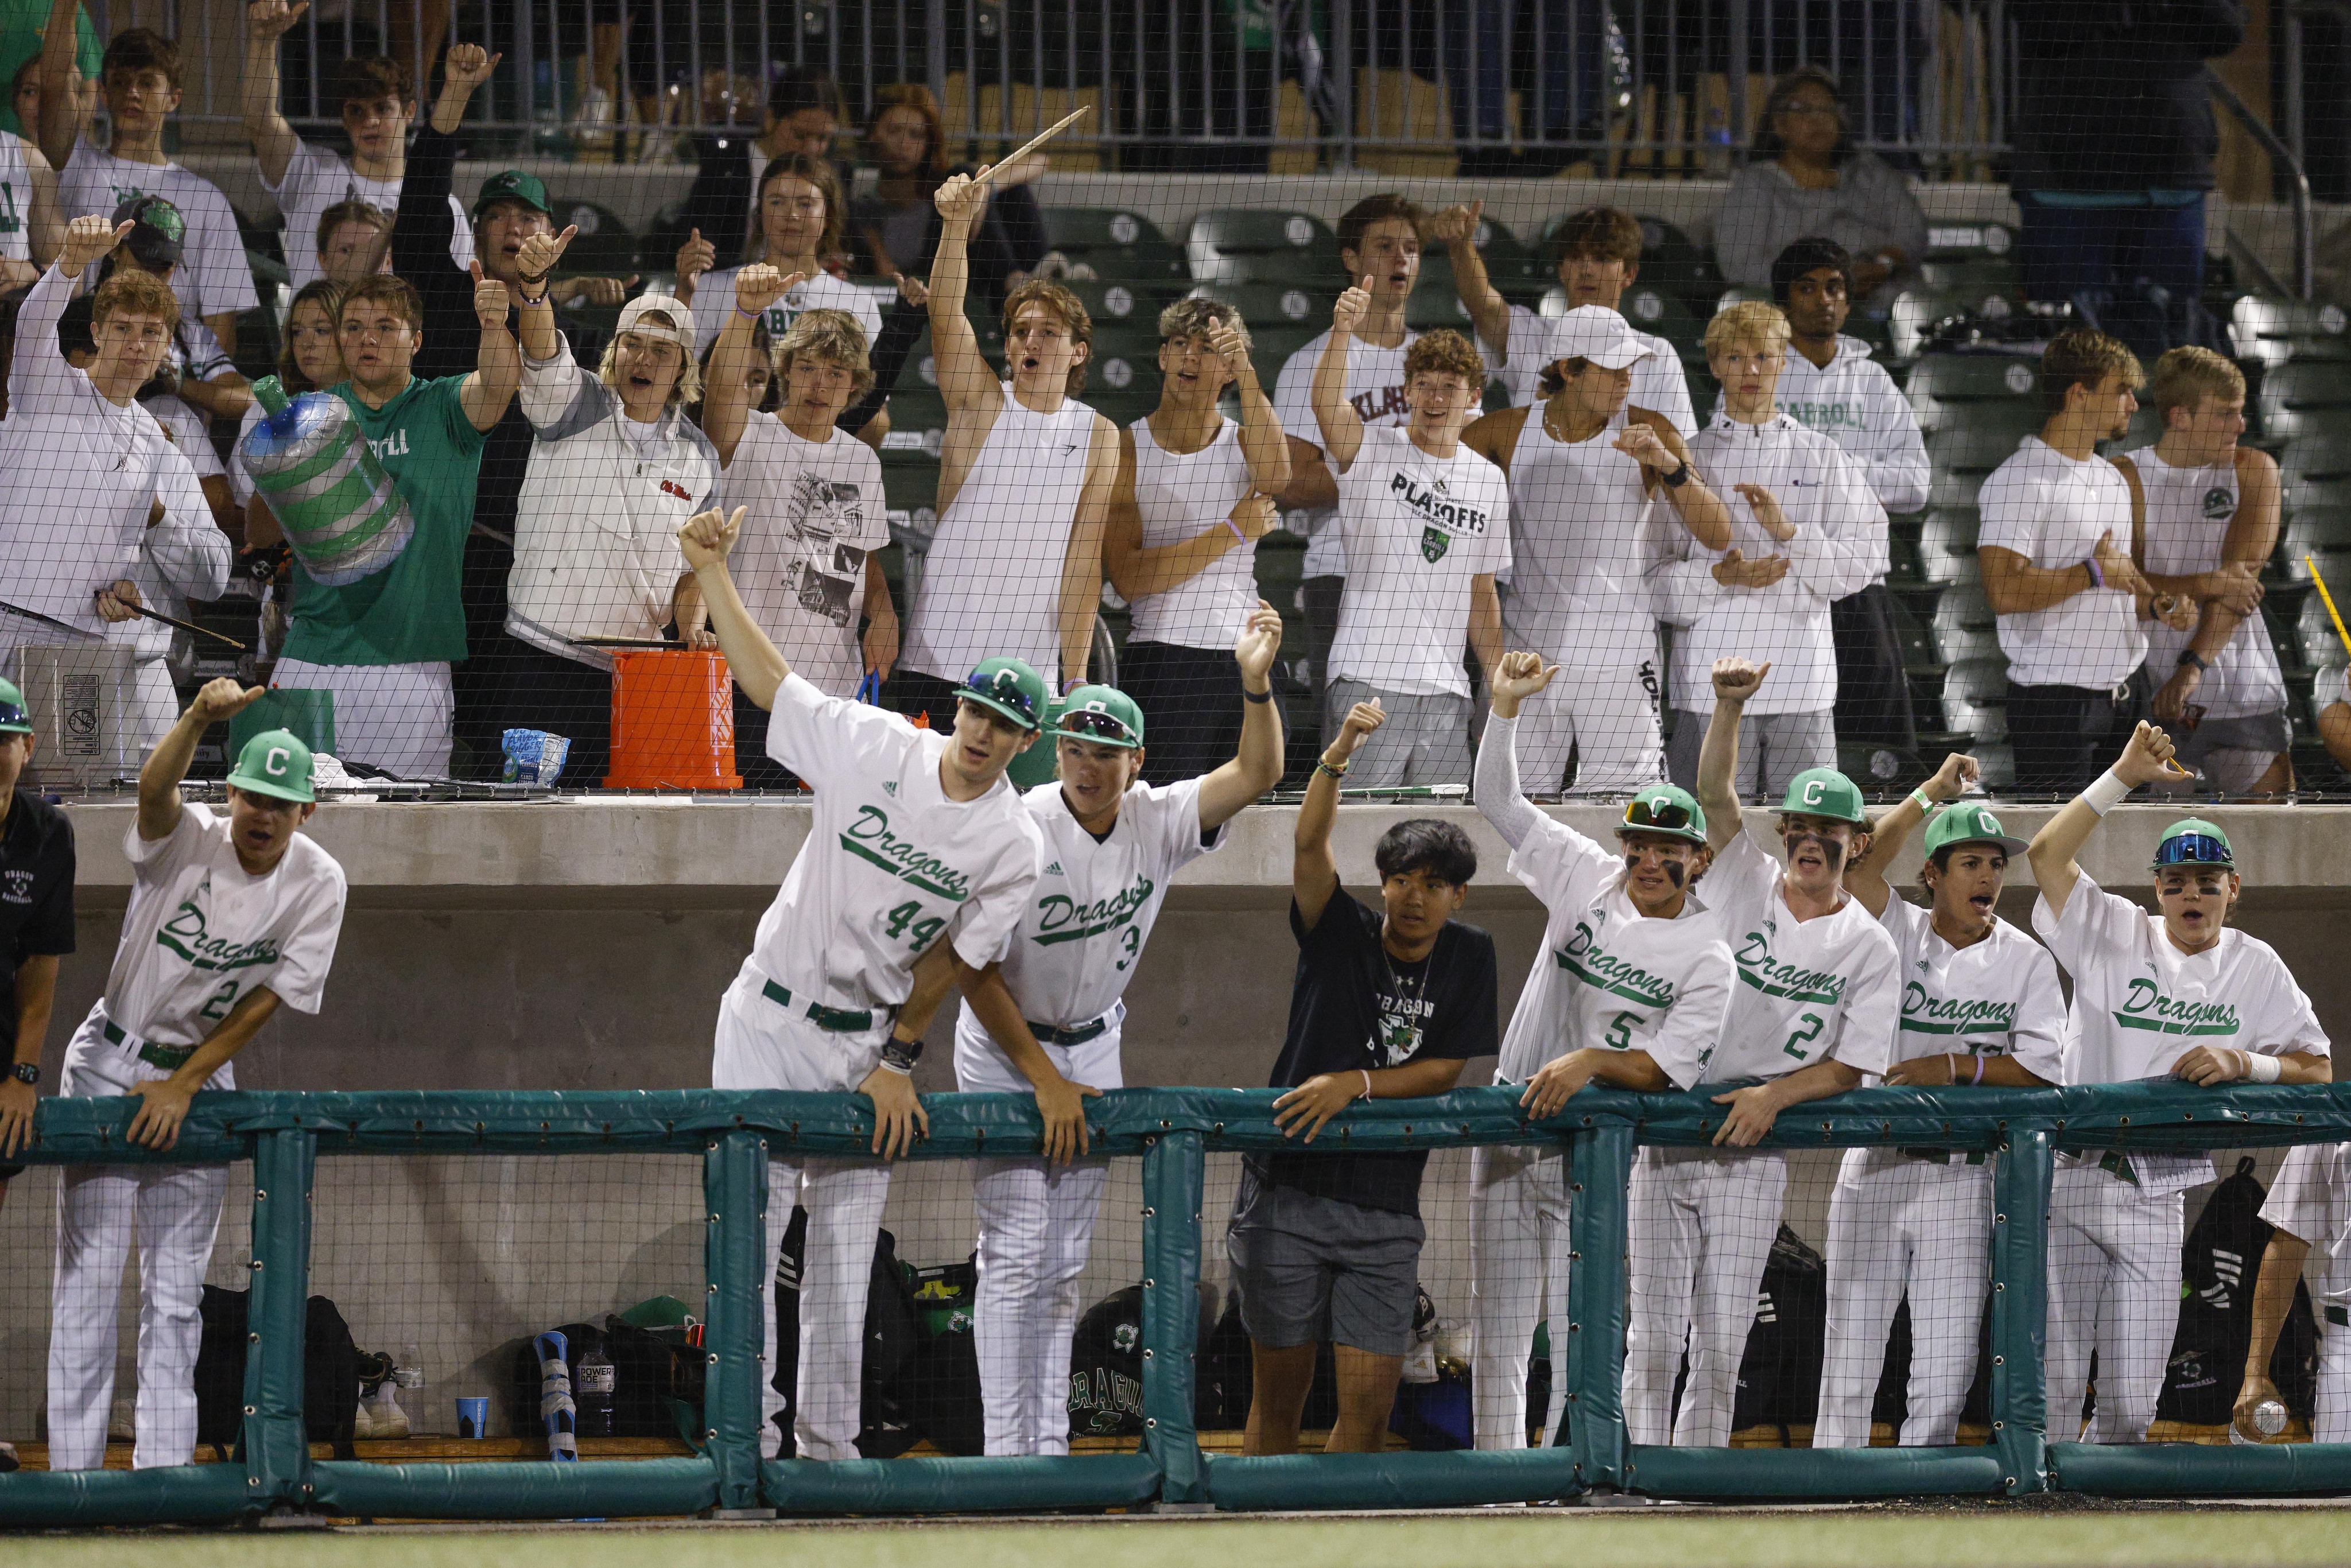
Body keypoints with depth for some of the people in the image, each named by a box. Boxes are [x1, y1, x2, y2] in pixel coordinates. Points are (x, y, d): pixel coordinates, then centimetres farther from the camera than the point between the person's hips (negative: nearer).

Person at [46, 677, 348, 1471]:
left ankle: (162, 1472, 5)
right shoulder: (188, 840, -13)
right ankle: (74, 1472, -6)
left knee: (176, 1291, 4)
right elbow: (156, 792, -36)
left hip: (202, 1077, 2)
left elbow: (269, 998, -7)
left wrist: (181, 1086, -12)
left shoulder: (318, 885, -7)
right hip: (111, 1063, -2)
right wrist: (199, 720, -54)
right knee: (89, 1273, -6)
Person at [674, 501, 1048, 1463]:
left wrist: (899, 1060, -4)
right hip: (769, 1023, -1)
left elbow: (953, 958, -1)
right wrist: (712, 576, -4)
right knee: (749, 1224, -9)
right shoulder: (880, 749, -6)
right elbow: (766, 680, 2)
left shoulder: (1013, 845, -5)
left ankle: (827, 1440, 14)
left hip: (867, 1047, 1)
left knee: (846, 1246, 5)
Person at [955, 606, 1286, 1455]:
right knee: (1018, 1252, -10)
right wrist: (1046, 1080, -18)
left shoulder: (1157, 821, -7)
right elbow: (975, 971, -19)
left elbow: (1256, 773, -14)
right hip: (1005, 1049, -5)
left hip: (1093, 1047, 5)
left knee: (1065, 1265, 8)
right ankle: (1006, 1456, -10)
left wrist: (1257, 682, -31)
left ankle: (1051, 1448, 11)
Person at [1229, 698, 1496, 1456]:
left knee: (1370, 1404, -5)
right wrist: (1338, 756, -34)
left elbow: (1446, 1071, 2)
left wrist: (1357, 1084, -14)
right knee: (1279, 1393, 3)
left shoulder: (1468, 956, 4)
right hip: (1287, 1192, -1)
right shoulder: (1343, 932, -1)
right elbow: (1309, 846, -18)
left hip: (1385, 1209, 1)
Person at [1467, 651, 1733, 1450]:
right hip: (1512, 1117, 3)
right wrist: (1507, 707, -5)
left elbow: (1661, 1068, -12)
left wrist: (1590, 1061, -28)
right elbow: (1499, 801, 7)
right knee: (1498, 1335, 2)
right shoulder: (1591, 878, 5)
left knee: (1580, 1339, -8)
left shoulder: (1708, 958, -5)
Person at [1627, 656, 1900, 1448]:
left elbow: (1851, 1065, 0)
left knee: (1722, 1343, -3)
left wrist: (1776, 1094, -15)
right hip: (1668, 1135, 1)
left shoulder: (1869, 948, 3)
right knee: (1655, 1332, -2)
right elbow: (1714, 794, -8)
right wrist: (1730, 706, -23)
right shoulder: (1746, 883, 6)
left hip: (1753, 1151, -1)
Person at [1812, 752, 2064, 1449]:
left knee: (1945, 1369, -1)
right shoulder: (1898, 934, 4)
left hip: (1962, 1176, 0)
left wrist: (1957, 1066, -15)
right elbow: (1858, 867, -13)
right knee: (1850, 1360, 0)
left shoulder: (2026, 960, 4)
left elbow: (2044, 1066, -5)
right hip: (1874, 1168, 0)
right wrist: (1933, 792, -10)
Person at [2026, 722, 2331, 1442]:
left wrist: (2242, 1064, -10)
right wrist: (2125, 776, -13)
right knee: (2053, 1382, -6)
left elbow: (2318, 1071, 9)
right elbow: (2046, 855, -10)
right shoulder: (2115, 936, 2)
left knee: (2130, 1404, 2)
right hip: (2071, 1182, -2)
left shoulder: (2256, 968, 8)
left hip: (2157, 1200, 2)